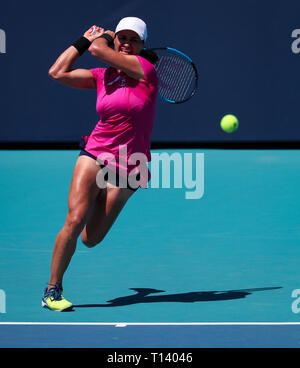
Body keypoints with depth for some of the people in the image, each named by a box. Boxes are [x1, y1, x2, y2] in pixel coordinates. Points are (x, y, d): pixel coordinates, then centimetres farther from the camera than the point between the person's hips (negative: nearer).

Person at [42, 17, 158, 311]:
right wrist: (84, 38, 11)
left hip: (127, 170, -2)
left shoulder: (144, 68, -6)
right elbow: (58, 73, 4)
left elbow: (98, 50, -13)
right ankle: (52, 290, -6)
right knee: (74, 221, -19)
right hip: (95, 156, 2)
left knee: (89, 239, 0)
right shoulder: (102, 76, 6)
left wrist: (102, 38, 9)